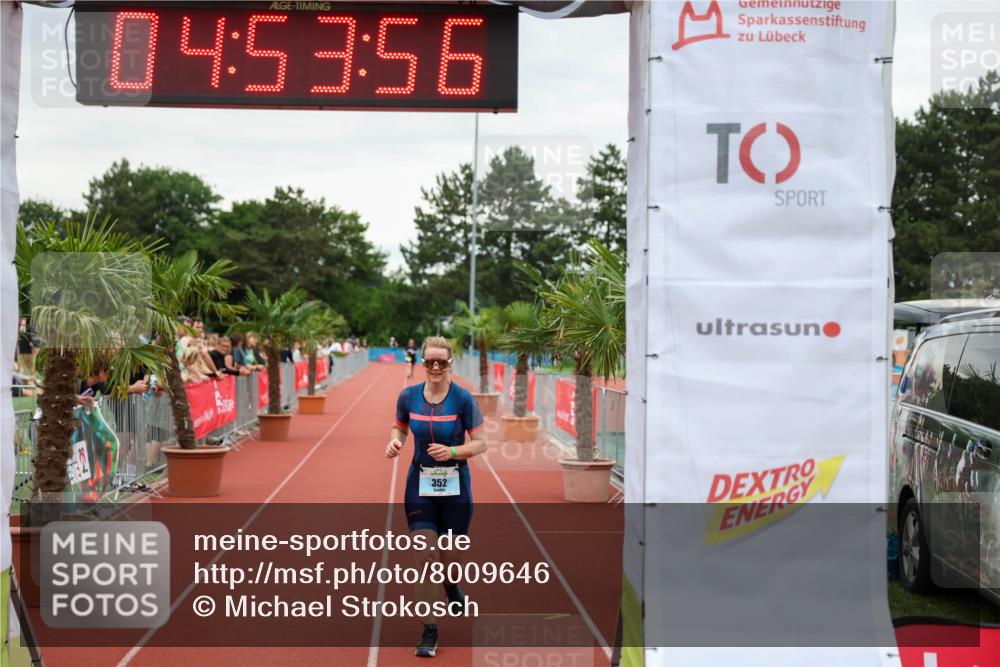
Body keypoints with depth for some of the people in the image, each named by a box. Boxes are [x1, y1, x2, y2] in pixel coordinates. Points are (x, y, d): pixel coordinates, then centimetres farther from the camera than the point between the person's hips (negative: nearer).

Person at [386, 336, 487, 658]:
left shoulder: (463, 399, -10)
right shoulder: (408, 396, -3)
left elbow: (480, 443, -6)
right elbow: (399, 427, 15)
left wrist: (452, 451, -23)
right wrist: (395, 441, -7)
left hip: (455, 486, -1)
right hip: (420, 486, 1)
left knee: (448, 555, 10)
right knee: (425, 556, -8)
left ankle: (451, 585, 49)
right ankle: (429, 632, 0)